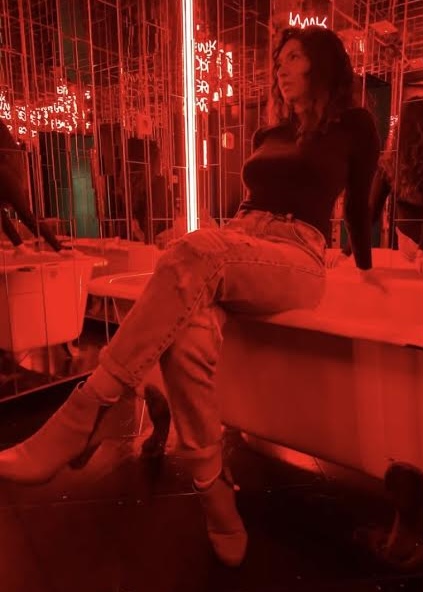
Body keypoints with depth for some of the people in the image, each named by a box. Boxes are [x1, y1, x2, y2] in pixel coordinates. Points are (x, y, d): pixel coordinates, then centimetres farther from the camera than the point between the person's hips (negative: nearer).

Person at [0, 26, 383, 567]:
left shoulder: (354, 125, 13)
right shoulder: (269, 134, 28)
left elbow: (358, 202, 20)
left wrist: (366, 267, 27)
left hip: (296, 263, -4)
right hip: (231, 252, 5)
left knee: (196, 253, -38)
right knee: (188, 341, -31)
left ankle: (79, 419, -38)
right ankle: (215, 494, -19)